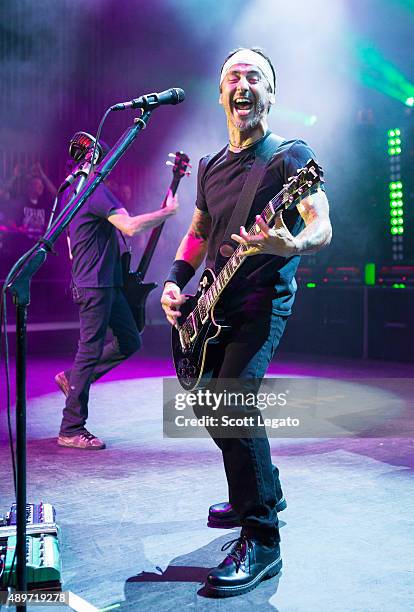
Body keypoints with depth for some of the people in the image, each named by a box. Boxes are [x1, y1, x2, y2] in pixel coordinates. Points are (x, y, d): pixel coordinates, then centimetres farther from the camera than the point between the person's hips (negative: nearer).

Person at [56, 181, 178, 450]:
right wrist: (169, 211, -15)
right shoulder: (97, 190, -15)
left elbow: (72, 249, 24)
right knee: (90, 351, -5)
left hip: (107, 284, 10)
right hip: (95, 286, -10)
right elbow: (130, 227, -26)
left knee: (129, 342, 14)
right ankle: (71, 431, 4)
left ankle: (72, 377, 21)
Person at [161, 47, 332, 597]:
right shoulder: (211, 166, 16)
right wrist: (175, 280, 6)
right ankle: (262, 494, 35)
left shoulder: (290, 155, -4)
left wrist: (291, 247, -37)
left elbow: (322, 227, -14)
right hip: (213, 304, 8)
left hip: (263, 299, -8)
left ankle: (261, 540, -14)